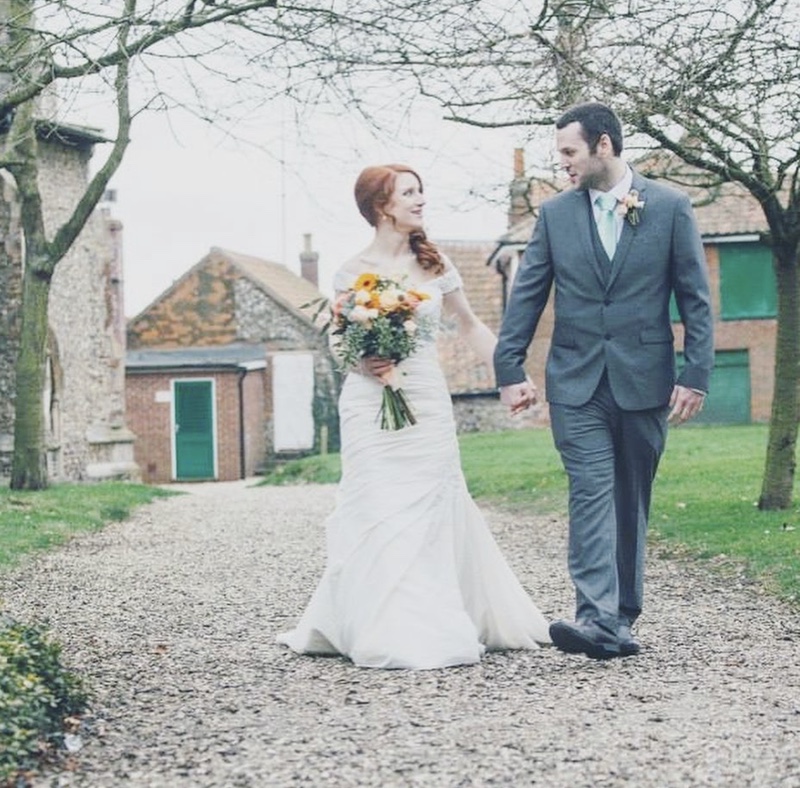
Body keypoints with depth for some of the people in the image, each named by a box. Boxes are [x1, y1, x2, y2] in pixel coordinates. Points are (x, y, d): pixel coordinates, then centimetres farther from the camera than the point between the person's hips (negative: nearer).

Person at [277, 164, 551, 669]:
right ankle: (390, 633, 4)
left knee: (432, 513, 4)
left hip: (427, 404, 2)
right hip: (372, 406, -2)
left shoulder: (435, 264, 7)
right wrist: (362, 363, -14)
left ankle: (436, 625, 14)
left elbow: (471, 327, 15)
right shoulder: (353, 273, 0)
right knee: (377, 515, -3)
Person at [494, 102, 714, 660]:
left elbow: (696, 299, 0)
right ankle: (596, 618, -20)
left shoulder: (670, 207, 0)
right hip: (577, 384, 1)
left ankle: (623, 617, 17)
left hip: (645, 380, 0)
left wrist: (696, 376, -6)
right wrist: (510, 370, 0)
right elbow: (527, 296, 7)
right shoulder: (555, 213, 6)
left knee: (632, 501, 8)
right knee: (591, 494, -12)